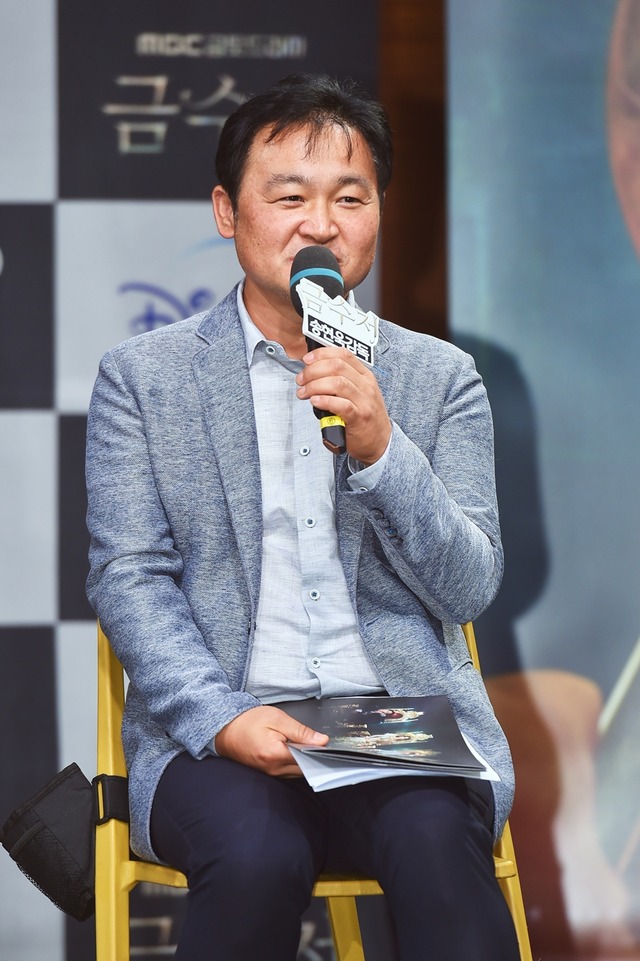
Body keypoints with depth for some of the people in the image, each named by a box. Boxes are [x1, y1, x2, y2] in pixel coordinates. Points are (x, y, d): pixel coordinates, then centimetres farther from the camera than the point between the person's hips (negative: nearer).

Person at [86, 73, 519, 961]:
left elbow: (471, 590, 6)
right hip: (216, 725, -1)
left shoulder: (441, 378, 12)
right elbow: (128, 581, 1)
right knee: (257, 855, -34)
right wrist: (222, 718, -17)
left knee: (439, 848, -33)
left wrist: (380, 449, -11)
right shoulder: (143, 376, 9)